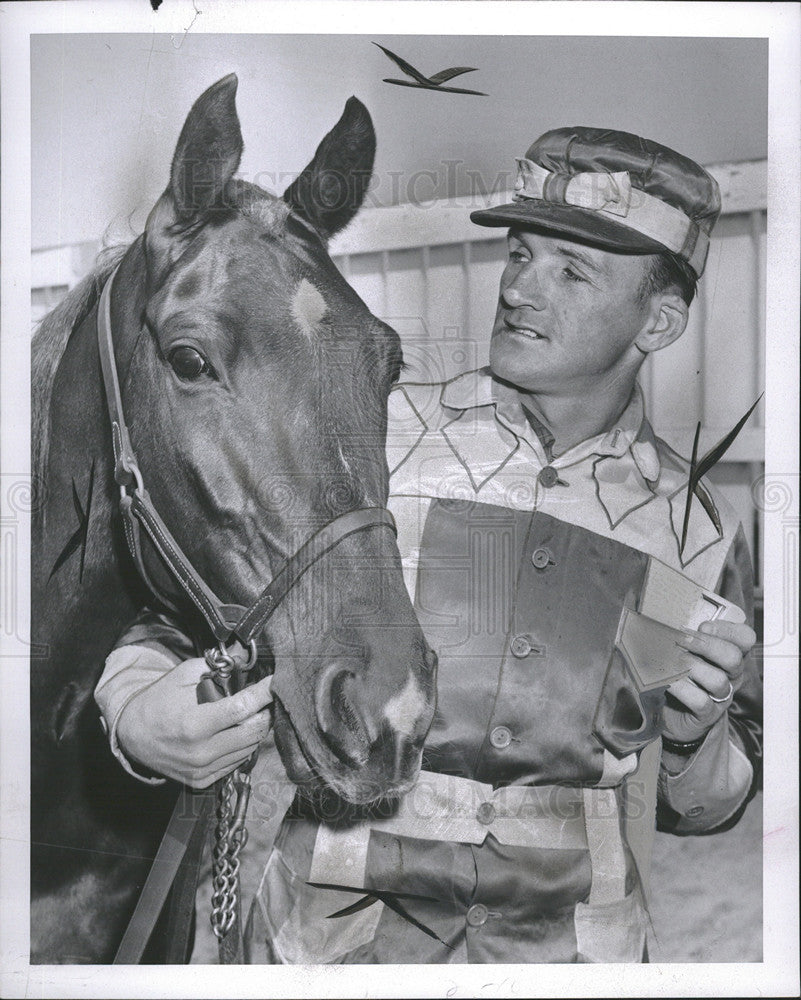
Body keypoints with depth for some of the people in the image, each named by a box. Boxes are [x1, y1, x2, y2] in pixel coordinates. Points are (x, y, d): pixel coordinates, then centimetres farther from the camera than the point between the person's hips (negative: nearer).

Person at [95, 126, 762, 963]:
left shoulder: (697, 527, -2)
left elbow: (701, 808, 8)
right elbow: (186, 618, -3)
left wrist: (694, 735, -13)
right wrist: (137, 712, -24)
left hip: (575, 946, 2)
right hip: (333, 930, -1)